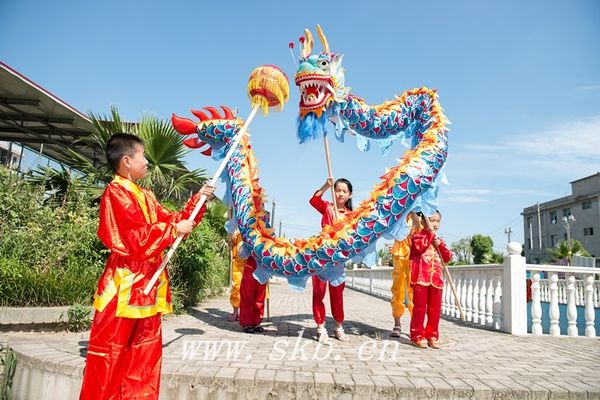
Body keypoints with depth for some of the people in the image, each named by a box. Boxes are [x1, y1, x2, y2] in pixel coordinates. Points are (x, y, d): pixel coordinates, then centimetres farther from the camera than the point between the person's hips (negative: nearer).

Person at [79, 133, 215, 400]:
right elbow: (135, 239, -21)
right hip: (125, 287, -9)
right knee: (110, 354, 1)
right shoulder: (115, 193, -12)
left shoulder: (146, 197, 16)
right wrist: (174, 229, -15)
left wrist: (197, 201, 12)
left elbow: (171, 220, 17)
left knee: (145, 355, 13)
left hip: (147, 285, 9)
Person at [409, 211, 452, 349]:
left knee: (435, 309, 7)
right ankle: (417, 335, 6)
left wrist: (440, 244, -1)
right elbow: (419, 247, -18)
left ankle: (432, 335, 18)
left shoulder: (438, 240, 22)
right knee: (420, 307, -3)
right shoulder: (418, 235, 3)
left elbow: (448, 257, 14)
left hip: (436, 278, 6)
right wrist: (430, 233, -12)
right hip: (421, 276, -6)